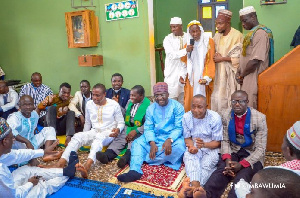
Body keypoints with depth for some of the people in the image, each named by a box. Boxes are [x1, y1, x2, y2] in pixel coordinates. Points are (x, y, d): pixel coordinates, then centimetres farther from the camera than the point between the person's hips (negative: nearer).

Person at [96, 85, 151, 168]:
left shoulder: (148, 105, -6)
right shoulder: (129, 102, 15)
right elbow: (124, 114, 20)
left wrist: (136, 131, -21)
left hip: (139, 130, -5)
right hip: (127, 128, 5)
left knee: (133, 142, -33)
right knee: (119, 139, -22)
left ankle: (126, 157, -59)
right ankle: (107, 155, -45)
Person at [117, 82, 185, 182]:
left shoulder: (177, 106, -5)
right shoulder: (151, 108, 5)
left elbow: (179, 127, -11)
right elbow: (148, 128, -2)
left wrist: (169, 140, -29)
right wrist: (152, 143, -21)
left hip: (172, 137, -3)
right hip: (155, 138, 3)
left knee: (179, 145, -33)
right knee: (137, 143, -16)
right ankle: (135, 171, -36)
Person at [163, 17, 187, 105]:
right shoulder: (168, 39, -4)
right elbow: (171, 55, -16)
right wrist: (185, 50, -28)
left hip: (185, 71, 3)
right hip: (172, 73, -2)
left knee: (183, 99, 10)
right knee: (171, 98, -1)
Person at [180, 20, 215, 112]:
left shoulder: (209, 42, -1)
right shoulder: (188, 43, 9)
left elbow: (210, 61, -7)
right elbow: (184, 62, 8)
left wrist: (206, 77, -18)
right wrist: (182, 76, -6)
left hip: (202, 77, -2)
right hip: (190, 78, 3)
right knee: (189, 102, 2)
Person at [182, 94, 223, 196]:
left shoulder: (215, 118, -13)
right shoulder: (187, 117, -6)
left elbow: (217, 143, -9)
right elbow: (187, 137, 3)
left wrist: (204, 144, -31)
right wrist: (191, 146, -21)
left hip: (211, 148, -1)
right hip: (195, 147, 1)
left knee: (206, 164, -32)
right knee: (188, 156, -32)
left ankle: (193, 189, -35)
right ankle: (195, 186, -48)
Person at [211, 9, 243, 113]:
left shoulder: (236, 35, -9)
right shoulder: (217, 36, 9)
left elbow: (238, 57, -11)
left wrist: (222, 58, -9)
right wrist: (215, 57, -3)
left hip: (229, 72, -5)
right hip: (218, 71, 5)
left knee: (226, 98, -3)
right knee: (216, 97, 5)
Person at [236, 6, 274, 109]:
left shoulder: (260, 33, -15)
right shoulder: (252, 33, 15)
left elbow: (255, 61, -23)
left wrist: (241, 75, -10)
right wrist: (238, 72, 3)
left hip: (253, 78, -9)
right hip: (246, 78, 9)